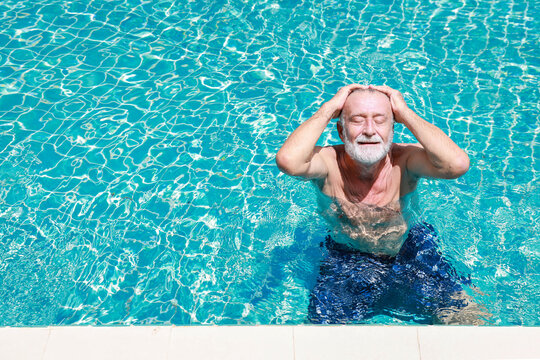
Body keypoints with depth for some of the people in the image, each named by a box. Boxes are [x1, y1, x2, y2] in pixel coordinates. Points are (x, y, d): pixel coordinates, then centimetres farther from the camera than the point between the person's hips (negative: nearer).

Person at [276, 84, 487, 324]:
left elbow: (457, 164, -36)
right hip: (345, 266, -1)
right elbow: (288, 161, -42)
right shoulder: (327, 162, -19)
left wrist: (405, 113, -26)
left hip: (411, 257, 1)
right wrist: (329, 109, -28)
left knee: (467, 319, -3)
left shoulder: (405, 160, -16)